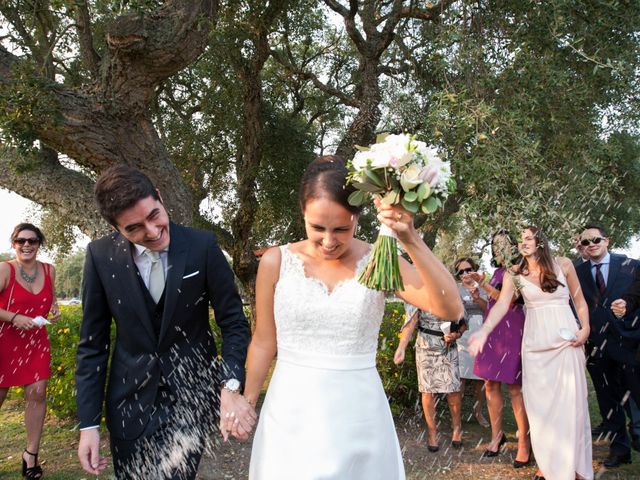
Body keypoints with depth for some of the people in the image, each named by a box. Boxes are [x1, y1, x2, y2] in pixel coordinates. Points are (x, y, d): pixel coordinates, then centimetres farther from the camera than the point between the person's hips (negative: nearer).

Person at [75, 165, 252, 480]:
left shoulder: (202, 246, -12)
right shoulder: (101, 255, -8)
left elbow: (233, 322, -7)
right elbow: (92, 344, -1)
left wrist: (231, 387, -22)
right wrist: (88, 424, -3)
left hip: (191, 398, -2)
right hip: (131, 402, 2)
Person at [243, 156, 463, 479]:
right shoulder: (276, 262, -6)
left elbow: (451, 309, -20)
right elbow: (264, 343, 4)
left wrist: (411, 241, -30)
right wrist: (245, 405, 11)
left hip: (358, 416, 0)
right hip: (291, 414, 1)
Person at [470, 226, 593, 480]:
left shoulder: (563, 264, 2)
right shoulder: (514, 274, 2)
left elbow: (579, 300, 9)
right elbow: (502, 304, -11)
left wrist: (585, 328, -5)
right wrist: (484, 330, -26)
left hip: (567, 341, -1)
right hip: (535, 343, 1)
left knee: (569, 402, 0)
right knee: (540, 403, 3)